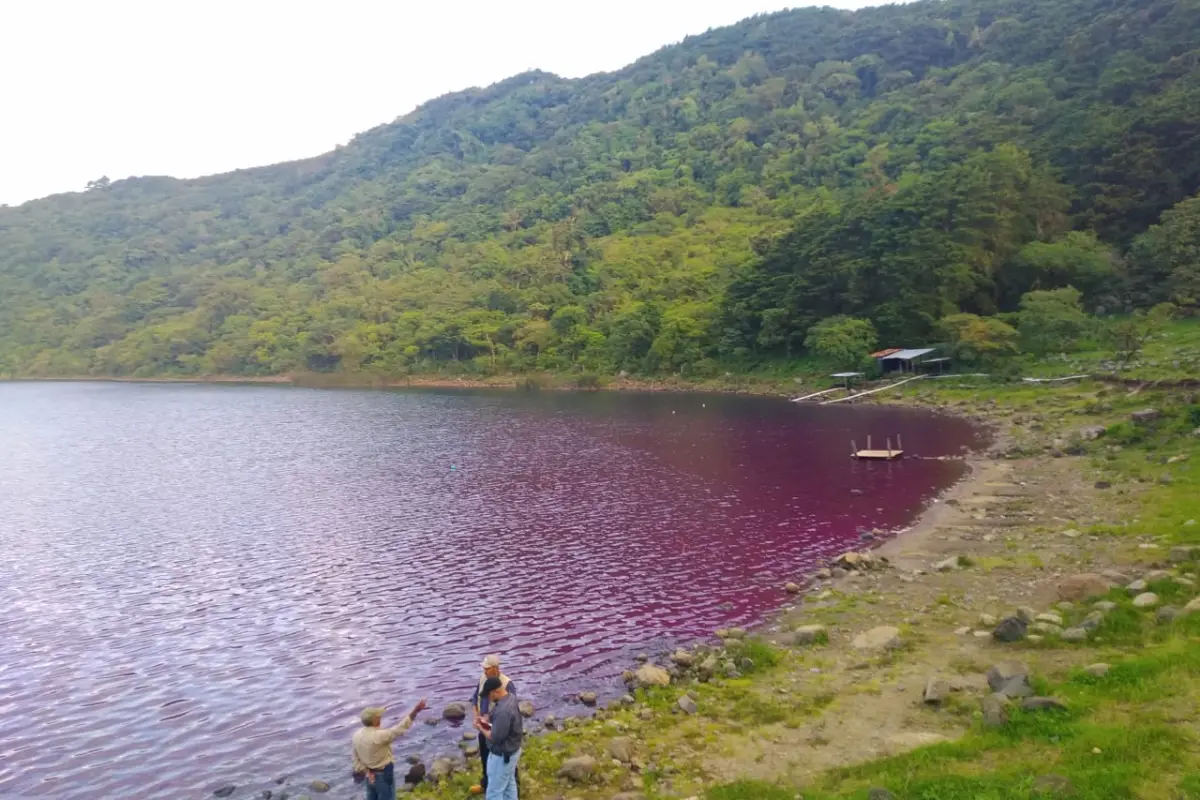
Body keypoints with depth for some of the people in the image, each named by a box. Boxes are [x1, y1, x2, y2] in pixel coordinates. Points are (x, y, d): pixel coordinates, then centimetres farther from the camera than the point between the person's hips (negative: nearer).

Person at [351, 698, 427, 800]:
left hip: (370, 775, 7)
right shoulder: (379, 736, -30)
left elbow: (355, 757, 1)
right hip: (383, 775, -7)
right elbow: (399, 729, -33)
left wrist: (366, 771, 1)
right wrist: (415, 711, -36)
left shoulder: (356, 735, -6)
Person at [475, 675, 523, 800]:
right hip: (511, 750, 10)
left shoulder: (503, 710, -35)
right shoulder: (510, 697, -4)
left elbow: (495, 738, -28)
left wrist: (481, 728, -13)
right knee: (509, 784, 24)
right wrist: (489, 721, 0)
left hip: (502, 756, -10)